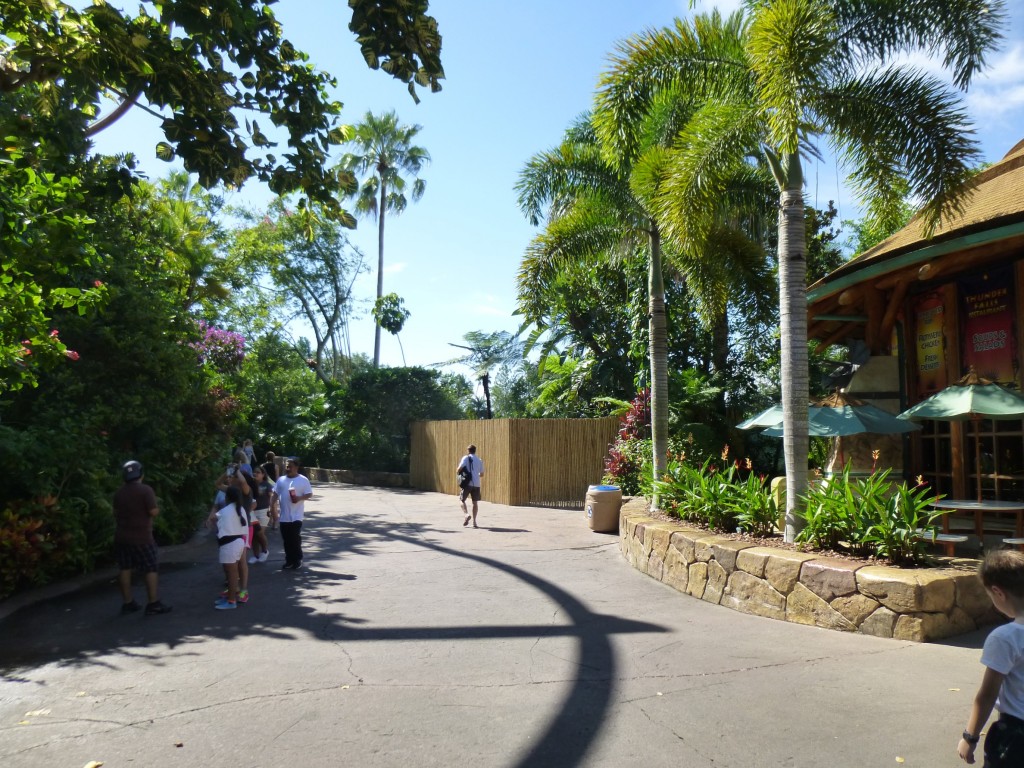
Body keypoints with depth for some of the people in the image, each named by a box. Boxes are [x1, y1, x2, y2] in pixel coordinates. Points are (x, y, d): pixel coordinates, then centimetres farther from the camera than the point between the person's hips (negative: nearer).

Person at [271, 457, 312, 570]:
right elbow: (275, 494, 11)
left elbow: (309, 494, -4)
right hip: (284, 516, 5)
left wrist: (299, 498, -22)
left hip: (296, 516, -4)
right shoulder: (281, 480, 9)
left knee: (295, 539, -3)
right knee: (286, 540, 9)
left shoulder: (303, 480, -4)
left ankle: (297, 560, 10)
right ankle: (289, 560, 20)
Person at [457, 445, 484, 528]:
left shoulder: (466, 458, 1)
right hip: (476, 484, 4)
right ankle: (474, 521, 6)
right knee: (475, 502, 10)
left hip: (468, 483, -4)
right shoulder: (480, 460, 14)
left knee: (461, 499, 9)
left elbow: (459, 468, -11)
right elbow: (482, 474, 18)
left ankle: (466, 514, -13)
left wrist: (457, 471, 11)